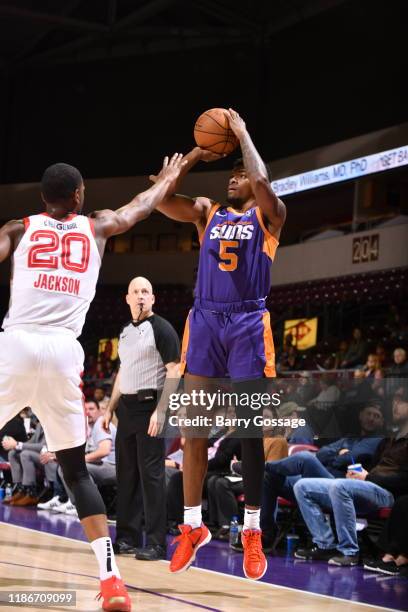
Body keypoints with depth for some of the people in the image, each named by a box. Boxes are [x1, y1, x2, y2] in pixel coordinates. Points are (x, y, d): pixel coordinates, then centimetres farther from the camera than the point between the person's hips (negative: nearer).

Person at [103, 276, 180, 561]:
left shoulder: (162, 328, -6)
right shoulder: (126, 331, 16)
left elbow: (174, 373, -12)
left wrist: (160, 410, -21)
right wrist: (111, 408, 18)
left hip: (150, 405, -7)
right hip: (127, 406, 7)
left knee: (151, 474, -8)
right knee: (126, 473, 9)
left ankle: (156, 543, -5)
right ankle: (128, 537, 17)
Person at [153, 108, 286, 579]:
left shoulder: (268, 216, 5)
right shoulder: (208, 213, 15)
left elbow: (262, 180, -17)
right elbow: (159, 198, 2)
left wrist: (242, 134, -5)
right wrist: (196, 155, 3)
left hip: (248, 324, -3)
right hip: (204, 321, 3)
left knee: (249, 431, 0)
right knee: (194, 429, 1)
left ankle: (252, 532, 7)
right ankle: (193, 526, 10)